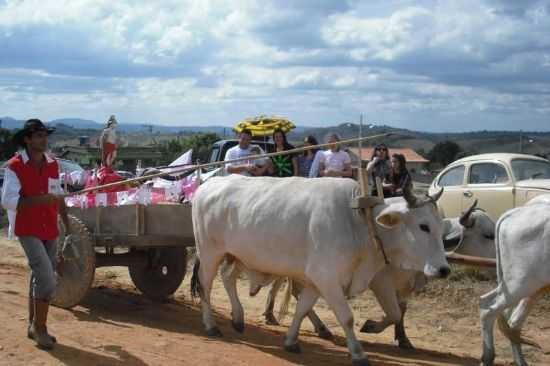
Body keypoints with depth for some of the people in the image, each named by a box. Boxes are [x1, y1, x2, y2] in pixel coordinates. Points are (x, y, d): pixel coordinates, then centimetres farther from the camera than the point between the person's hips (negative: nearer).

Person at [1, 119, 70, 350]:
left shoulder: (52, 164, 8)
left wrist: (67, 224, 18)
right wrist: (40, 200, -27)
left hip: (50, 231, 6)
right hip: (29, 231, -6)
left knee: (39, 279, 13)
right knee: (47, 279, -16)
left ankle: (34, 326, 25)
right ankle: (40, 329, -3)